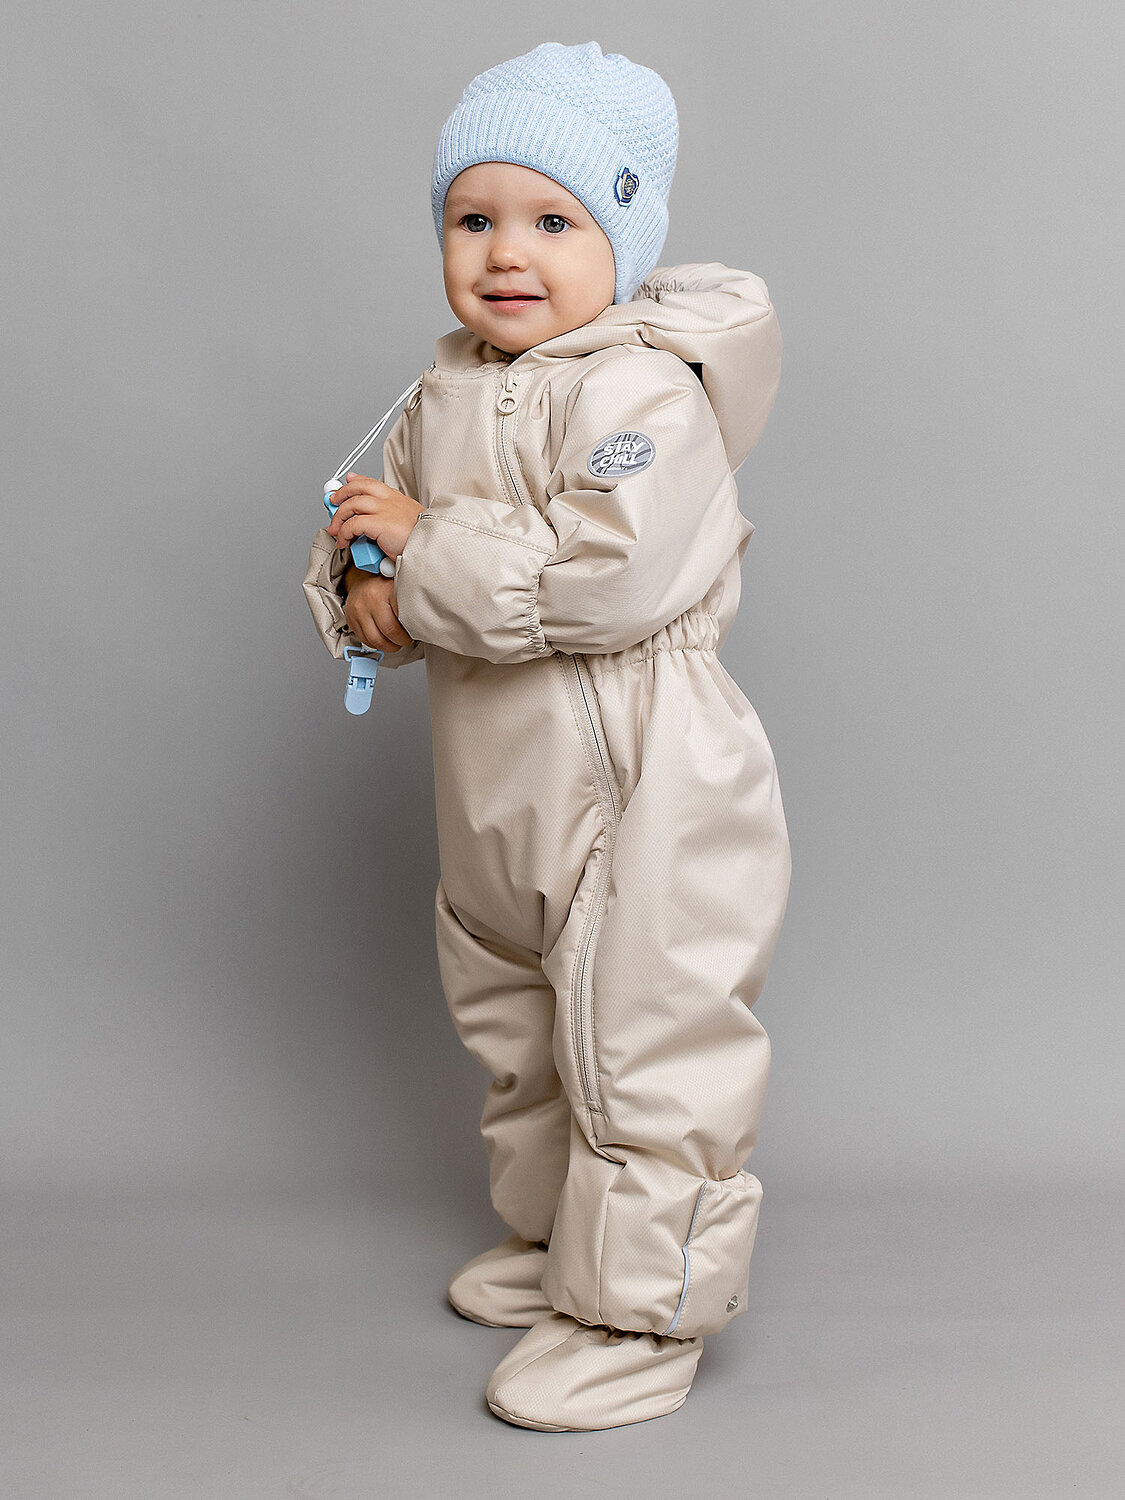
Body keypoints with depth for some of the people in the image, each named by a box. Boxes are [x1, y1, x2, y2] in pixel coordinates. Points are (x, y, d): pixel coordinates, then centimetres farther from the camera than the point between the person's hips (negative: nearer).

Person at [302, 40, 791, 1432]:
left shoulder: (644, 392, -18)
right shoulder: (444, 397, 8)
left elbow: (609, 572, -31)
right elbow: (365, 520, 16)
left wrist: (426, 547, -22)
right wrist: (366, 591, -8)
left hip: (642, 794, -9)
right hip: (499, 797, 9)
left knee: (641, 1049, 0)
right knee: (520, 1037, 23)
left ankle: (643, 1314, 15)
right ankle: (555, 1236, 43)